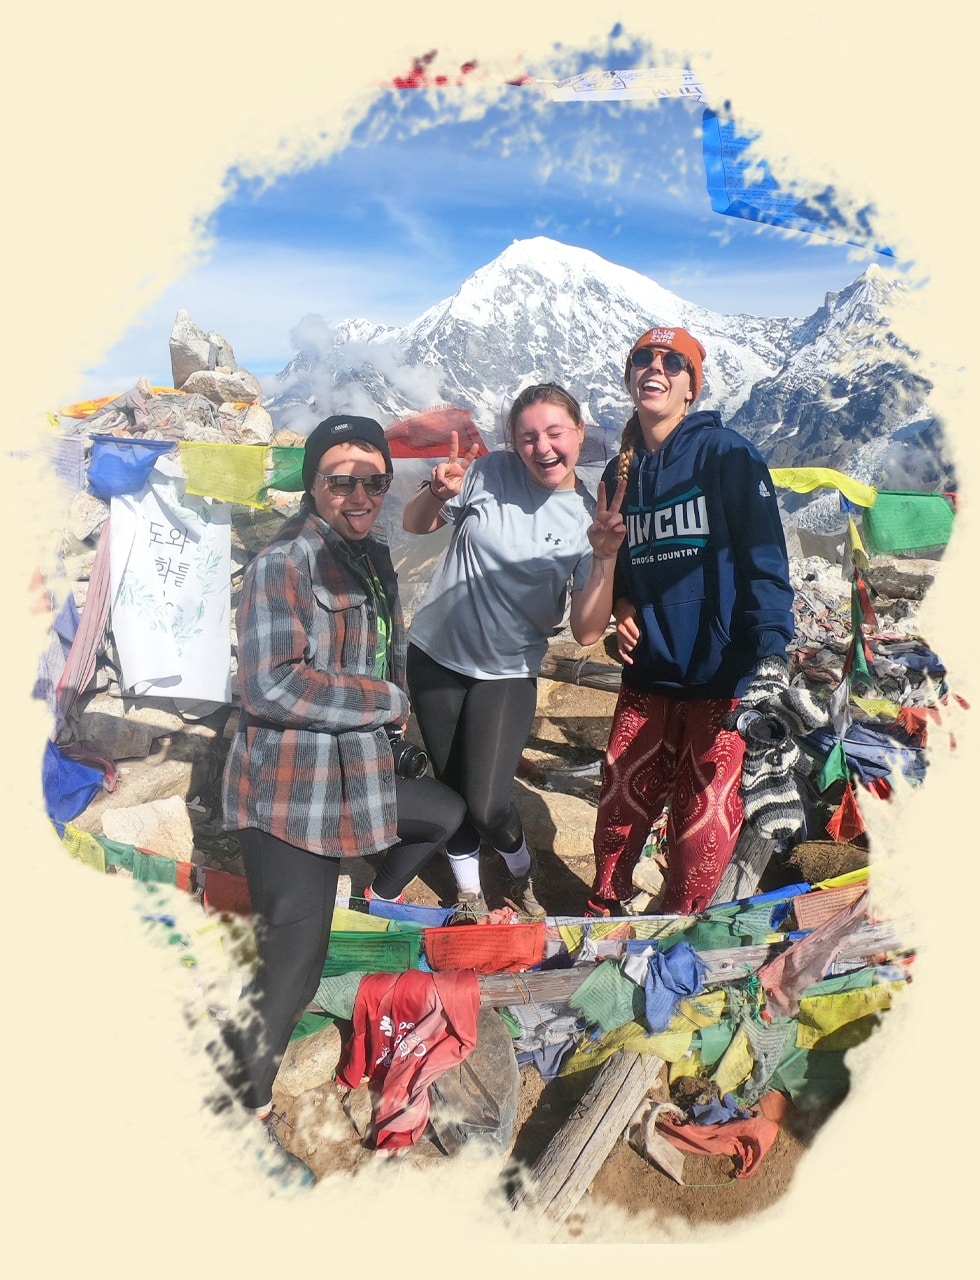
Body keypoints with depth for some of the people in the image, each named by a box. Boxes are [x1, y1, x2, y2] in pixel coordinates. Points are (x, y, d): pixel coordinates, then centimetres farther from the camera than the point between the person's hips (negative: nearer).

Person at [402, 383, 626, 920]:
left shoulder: (592, 518, -10)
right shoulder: (491, 472, -10)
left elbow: (586, 632, -16)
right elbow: (415, 525, 1)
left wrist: (606, 557, -30)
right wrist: (437, 493, -20)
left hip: (507, 673, -1)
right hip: (436, 655, 2)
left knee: (486, 805, -10)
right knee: (452, 788, 13)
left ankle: (522, 874, 24)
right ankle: (469, 894, 38)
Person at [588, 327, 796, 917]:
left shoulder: (726, 453, -6)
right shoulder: (621, 472, 12)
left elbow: (765, 558, -12)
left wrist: (770, 651, -22)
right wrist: (623, 606, 4)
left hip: (720, 674, -4)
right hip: (648, 674, 5)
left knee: (703, 815, 3)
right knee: (623, 798, 9)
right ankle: (605, 906, 33)